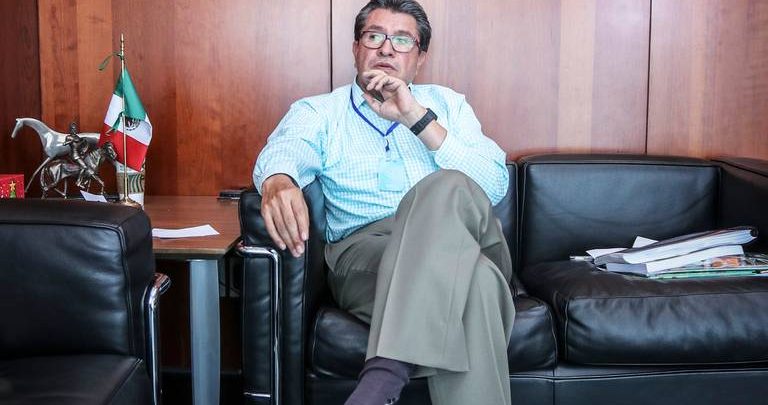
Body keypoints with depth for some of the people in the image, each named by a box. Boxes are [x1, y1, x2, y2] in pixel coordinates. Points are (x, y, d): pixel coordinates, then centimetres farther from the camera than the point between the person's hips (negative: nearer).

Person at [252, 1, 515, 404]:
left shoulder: (446, 103, 21)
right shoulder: (318, 111, 18)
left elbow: (495, 186, 5)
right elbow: (283, 151, -7)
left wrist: (417, 117, -5)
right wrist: (279, 183, -35)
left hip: (466, 242, 3)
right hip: (363, 248, -2)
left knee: (447, 188, -35)